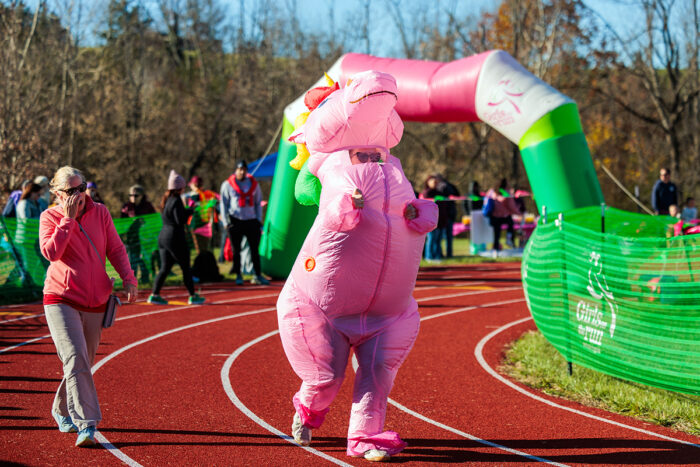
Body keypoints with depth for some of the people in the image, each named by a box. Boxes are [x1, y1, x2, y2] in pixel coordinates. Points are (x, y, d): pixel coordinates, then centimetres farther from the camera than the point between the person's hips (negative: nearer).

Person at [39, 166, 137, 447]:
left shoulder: (100, 213, 6)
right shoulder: (50, 217, -3)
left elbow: (115, 249, 7)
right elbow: (51, 252, -19)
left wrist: (128, 279, -7)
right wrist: (68, 219, -18)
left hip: (95, 302, 4)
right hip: (61, 300, -4)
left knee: (83, 363, 12)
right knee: (76, 358, -18)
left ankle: (62, 411, 35)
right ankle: (86, 424, -23)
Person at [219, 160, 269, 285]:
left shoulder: (254, 184, 11)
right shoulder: (227, 185, 3)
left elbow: (258, 203, 16)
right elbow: (224, 204, 5)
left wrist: (259, 220, 8)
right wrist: (226, 222, -2)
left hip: (251, 220, 2)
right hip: (235, 221, -2)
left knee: (255, 249, 0)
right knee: (236, 250, 1)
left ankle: (257, 276, 5)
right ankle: (238, 276, 11)